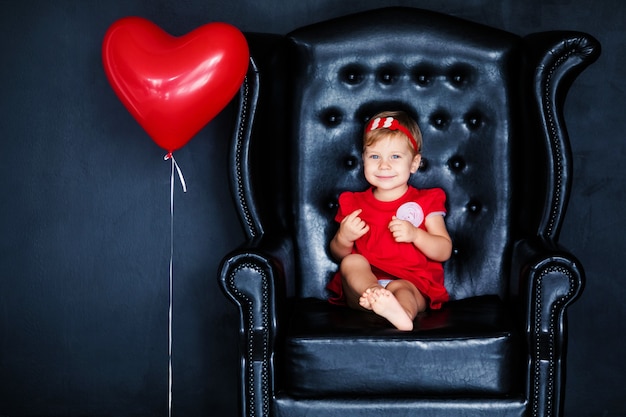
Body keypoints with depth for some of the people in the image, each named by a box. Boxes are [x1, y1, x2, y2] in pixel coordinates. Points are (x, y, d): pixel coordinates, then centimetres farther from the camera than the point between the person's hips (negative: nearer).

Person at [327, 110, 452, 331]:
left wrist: (415, 235, -15)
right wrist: (343, 239, -7)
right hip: (361, 284, 3)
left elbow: (444, 251, 3)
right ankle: (377, 298, -55)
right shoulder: (354, 204, 16)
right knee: (351, 262, -27)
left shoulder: (426, 201, 10)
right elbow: (338, 255, 18)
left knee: (401, 289, -35)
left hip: (413, 286, -2)